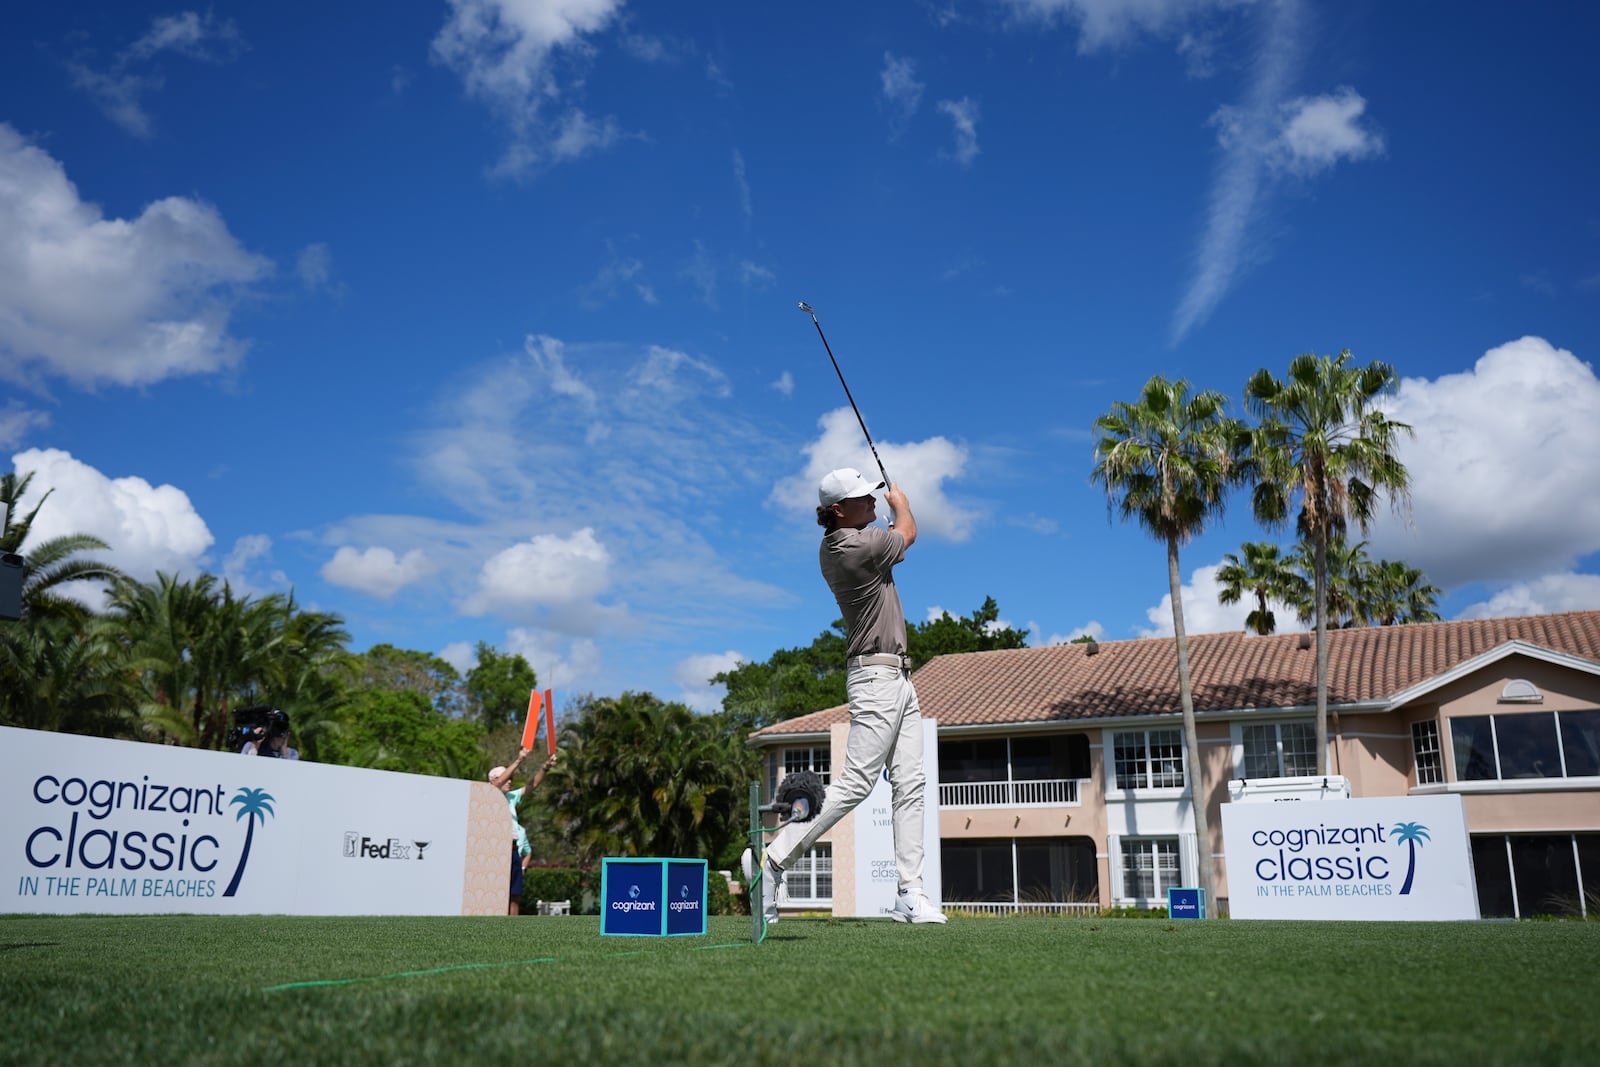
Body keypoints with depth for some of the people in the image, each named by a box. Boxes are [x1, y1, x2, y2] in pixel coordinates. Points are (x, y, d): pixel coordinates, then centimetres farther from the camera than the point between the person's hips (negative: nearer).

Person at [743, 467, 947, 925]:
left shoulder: (833, 546, 9)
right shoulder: (857, 547, -18)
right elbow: (908, 532, 3)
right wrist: (899, 500, 23)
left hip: (898, 677, 10)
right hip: (876, 676, -10)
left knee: (910, 784, 6)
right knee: (855, 783, -12)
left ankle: (910, 893, 7)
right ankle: (773, 858, -6)